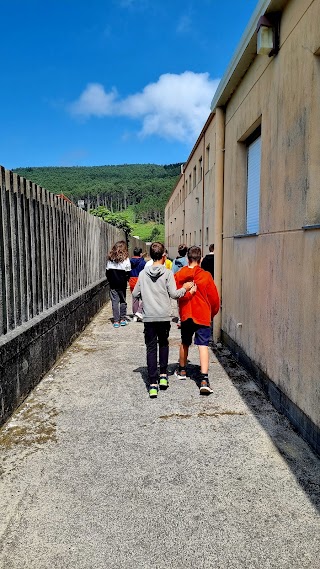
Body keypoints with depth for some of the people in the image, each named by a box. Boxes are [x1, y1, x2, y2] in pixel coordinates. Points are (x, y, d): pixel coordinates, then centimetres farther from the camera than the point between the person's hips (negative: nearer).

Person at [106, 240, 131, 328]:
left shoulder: (110, 258, 2)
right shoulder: (125, 259, -8)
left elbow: (107, 272, 5)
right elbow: (128, 273, -5)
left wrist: (110, 280, 13)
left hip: (112, 284, 2)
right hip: (122, 284, -2)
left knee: (114, 301, 4)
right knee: (123, 301, 12)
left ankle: (116, 321, 4)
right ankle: (123, 319, 16)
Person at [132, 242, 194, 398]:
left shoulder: (143, 273, 4)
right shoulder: (167, 273, -4)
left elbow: (135, 294, 7)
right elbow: (174, 294, -8)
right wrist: (185, 288, 9)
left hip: (148, 317, 1)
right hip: (164, 316, -1)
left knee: (151, 348, 4)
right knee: (163, 344, 21)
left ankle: (153, 384, 1)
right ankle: (163, 375, 18)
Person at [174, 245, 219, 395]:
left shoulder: (178, 275, -3)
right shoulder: (206, 276, -9)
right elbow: (214, 298, -3)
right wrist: (213, 313, 12)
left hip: (185, 315, 3)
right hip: (203, 315, -3)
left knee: (184, 343, 21)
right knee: (203, 345, -5)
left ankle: (182, 371, 39)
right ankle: (204, 380, -15)